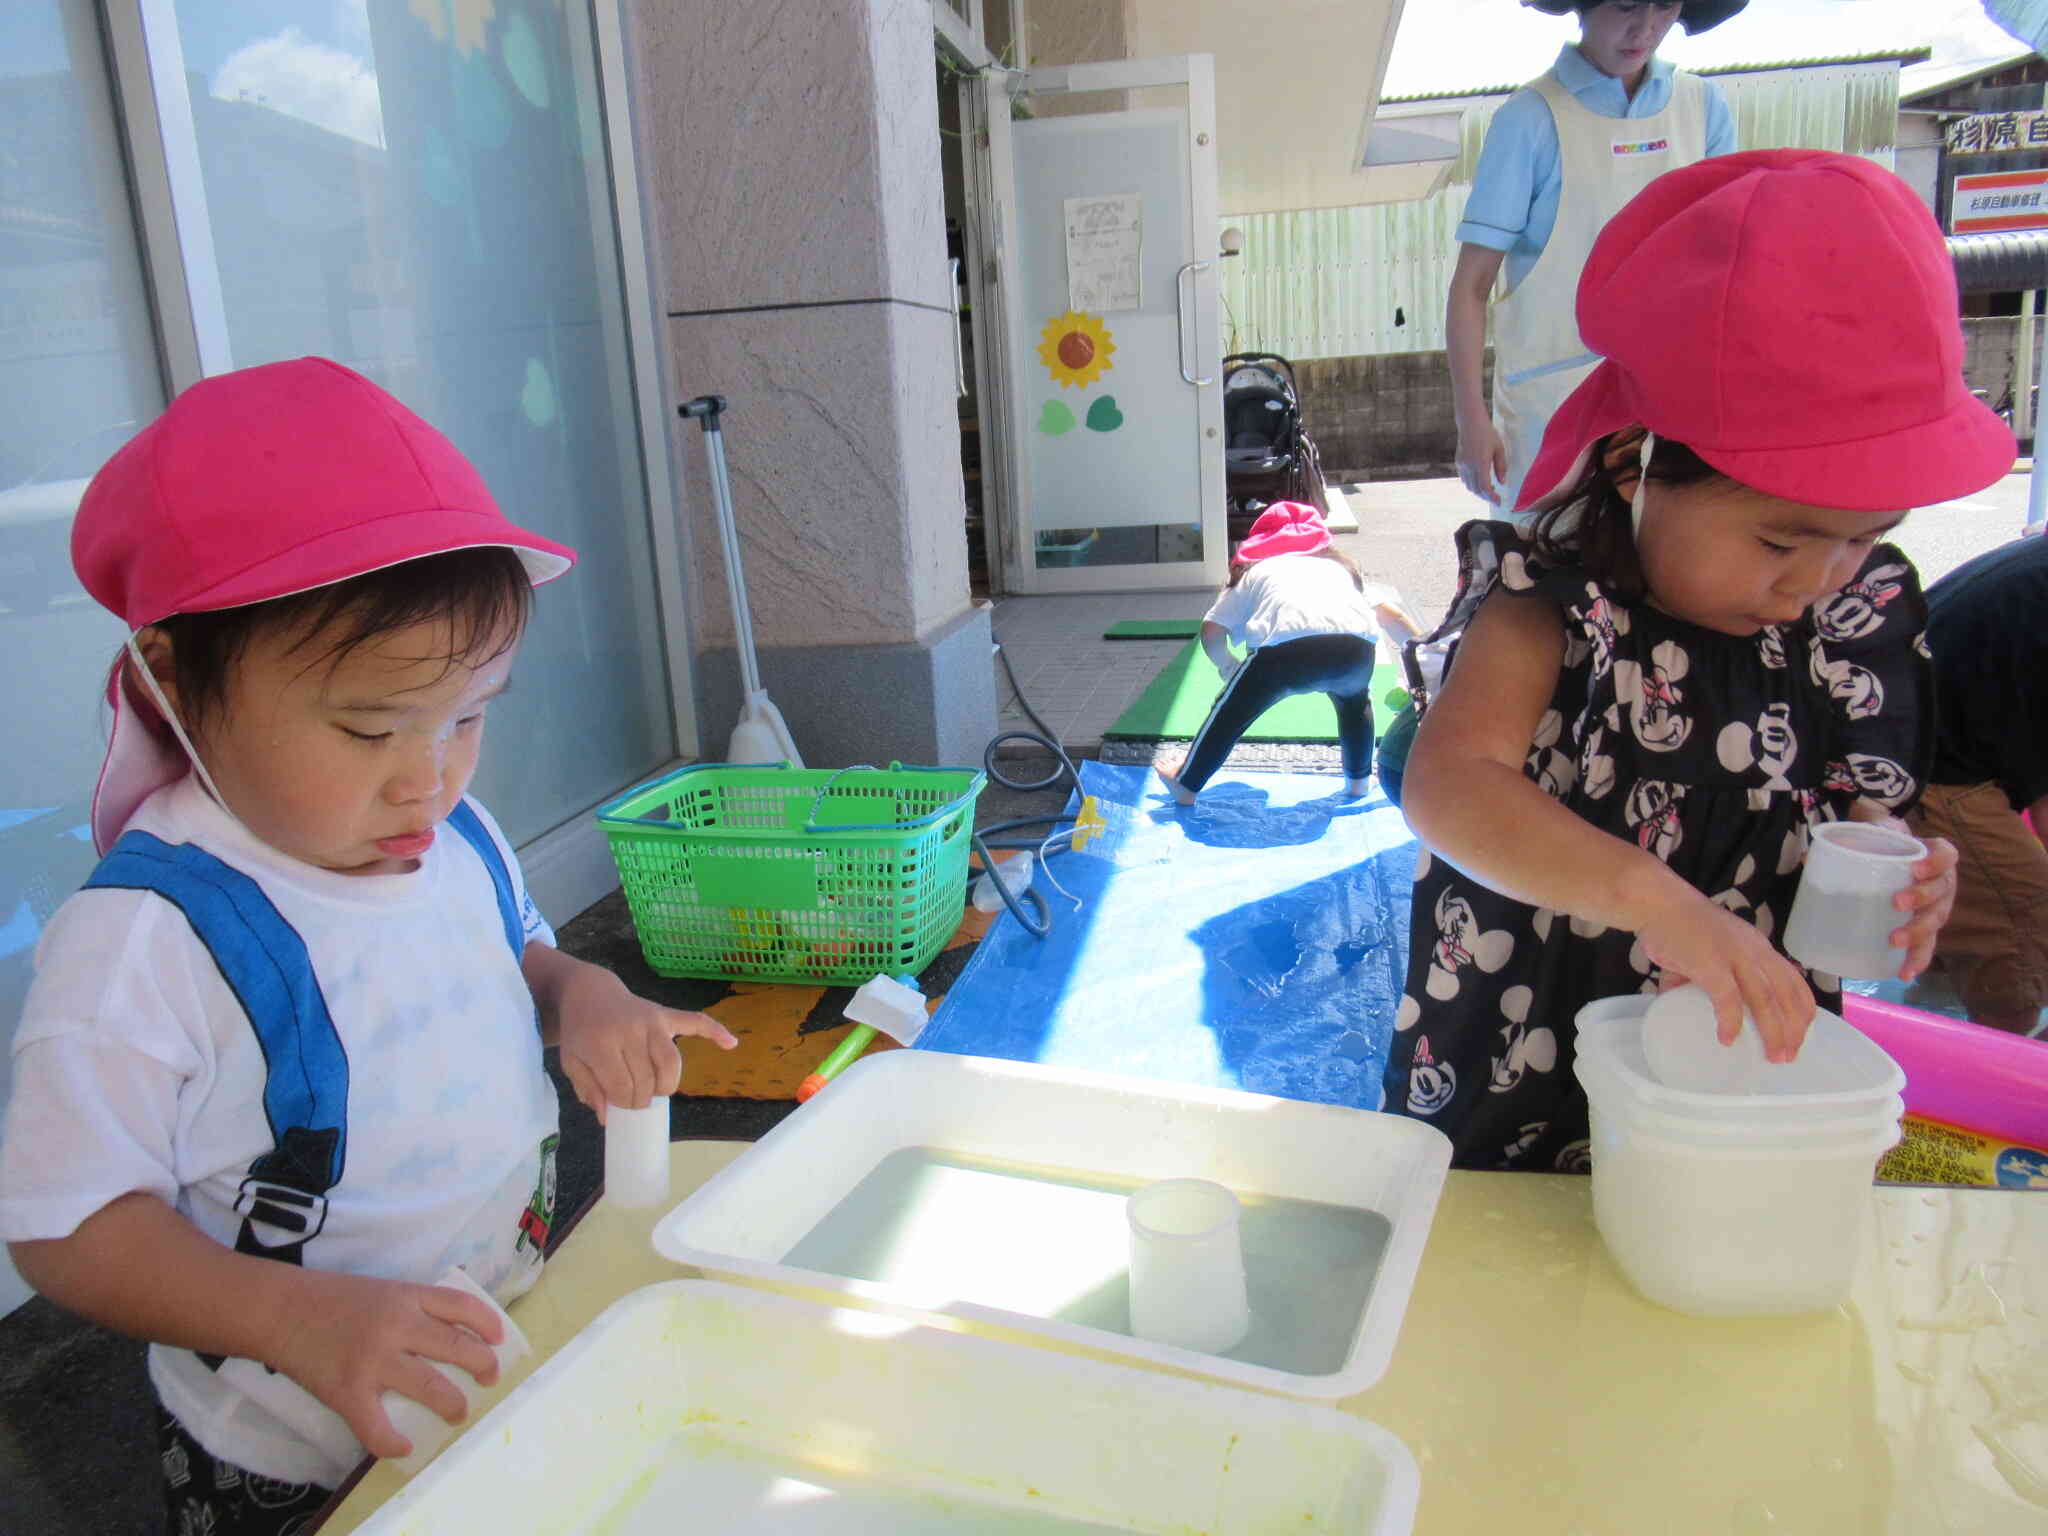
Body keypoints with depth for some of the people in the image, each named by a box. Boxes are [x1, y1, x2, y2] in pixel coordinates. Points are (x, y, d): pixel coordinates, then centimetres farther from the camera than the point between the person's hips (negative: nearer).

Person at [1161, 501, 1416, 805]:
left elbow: (1211, 631, 18)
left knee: (1231, 712, 21)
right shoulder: (1339, 565, 40)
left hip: (1288, 645, -3)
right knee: (1355, 700, 37)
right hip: (1355, 645, 3)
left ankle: (1186, 785, 34)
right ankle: (1358, 781, 45)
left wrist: (1227, 666, 35)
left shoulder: (1252, 571, 31)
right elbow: (1390, 612, 35)